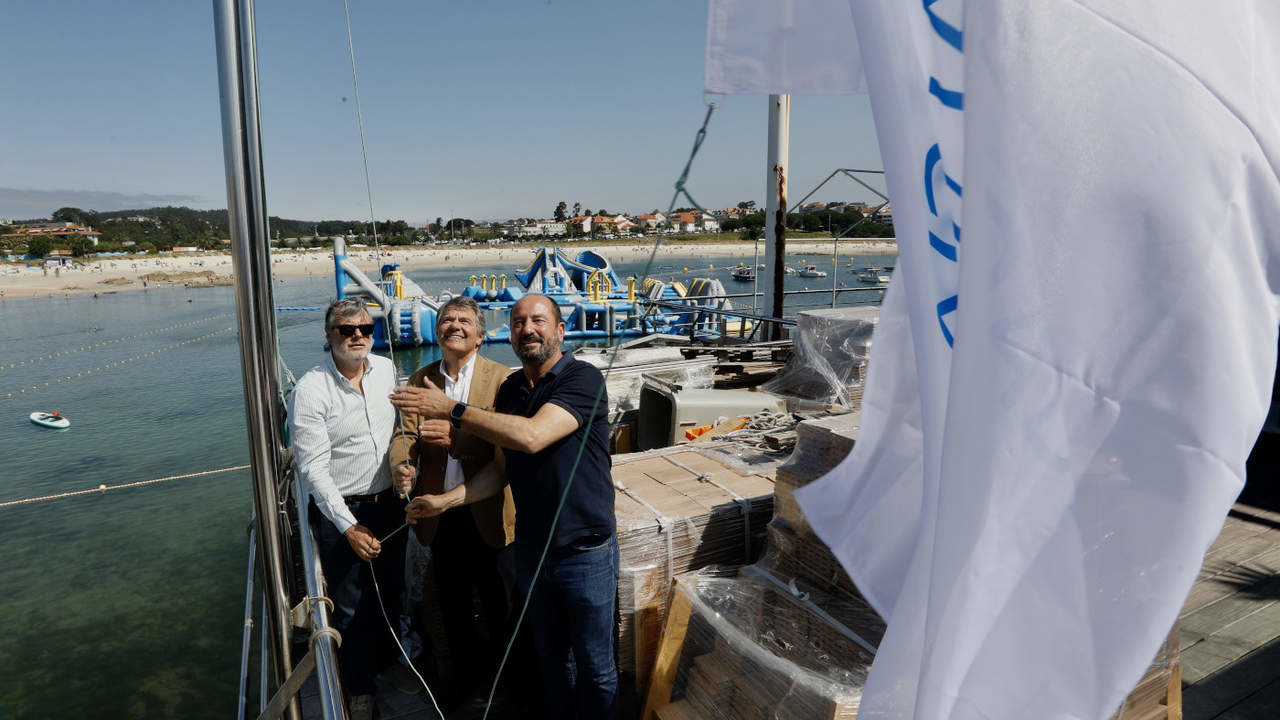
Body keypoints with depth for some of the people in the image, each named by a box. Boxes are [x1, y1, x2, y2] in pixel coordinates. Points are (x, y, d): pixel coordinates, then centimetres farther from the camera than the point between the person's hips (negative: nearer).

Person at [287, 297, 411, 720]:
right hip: (340, 511, -5)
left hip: (389, 503, 5)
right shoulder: (310, 390, -17)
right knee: (352, 607, 8)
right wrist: (349, 528, -19)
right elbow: (313, 468, -17)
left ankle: (386, 662, 46)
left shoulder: (386, 370, -1)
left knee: (391, 593, 20)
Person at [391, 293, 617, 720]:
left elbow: (532, 436, -31)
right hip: (532, 548, 6)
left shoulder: (583, 380, -17)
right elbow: (502, 470, 10)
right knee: (551, 658, 22)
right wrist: (445, 501, -2)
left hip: (585, 551, -6)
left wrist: (452, 410, -26)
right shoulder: (510, 390, 5)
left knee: (595, 667, 11)